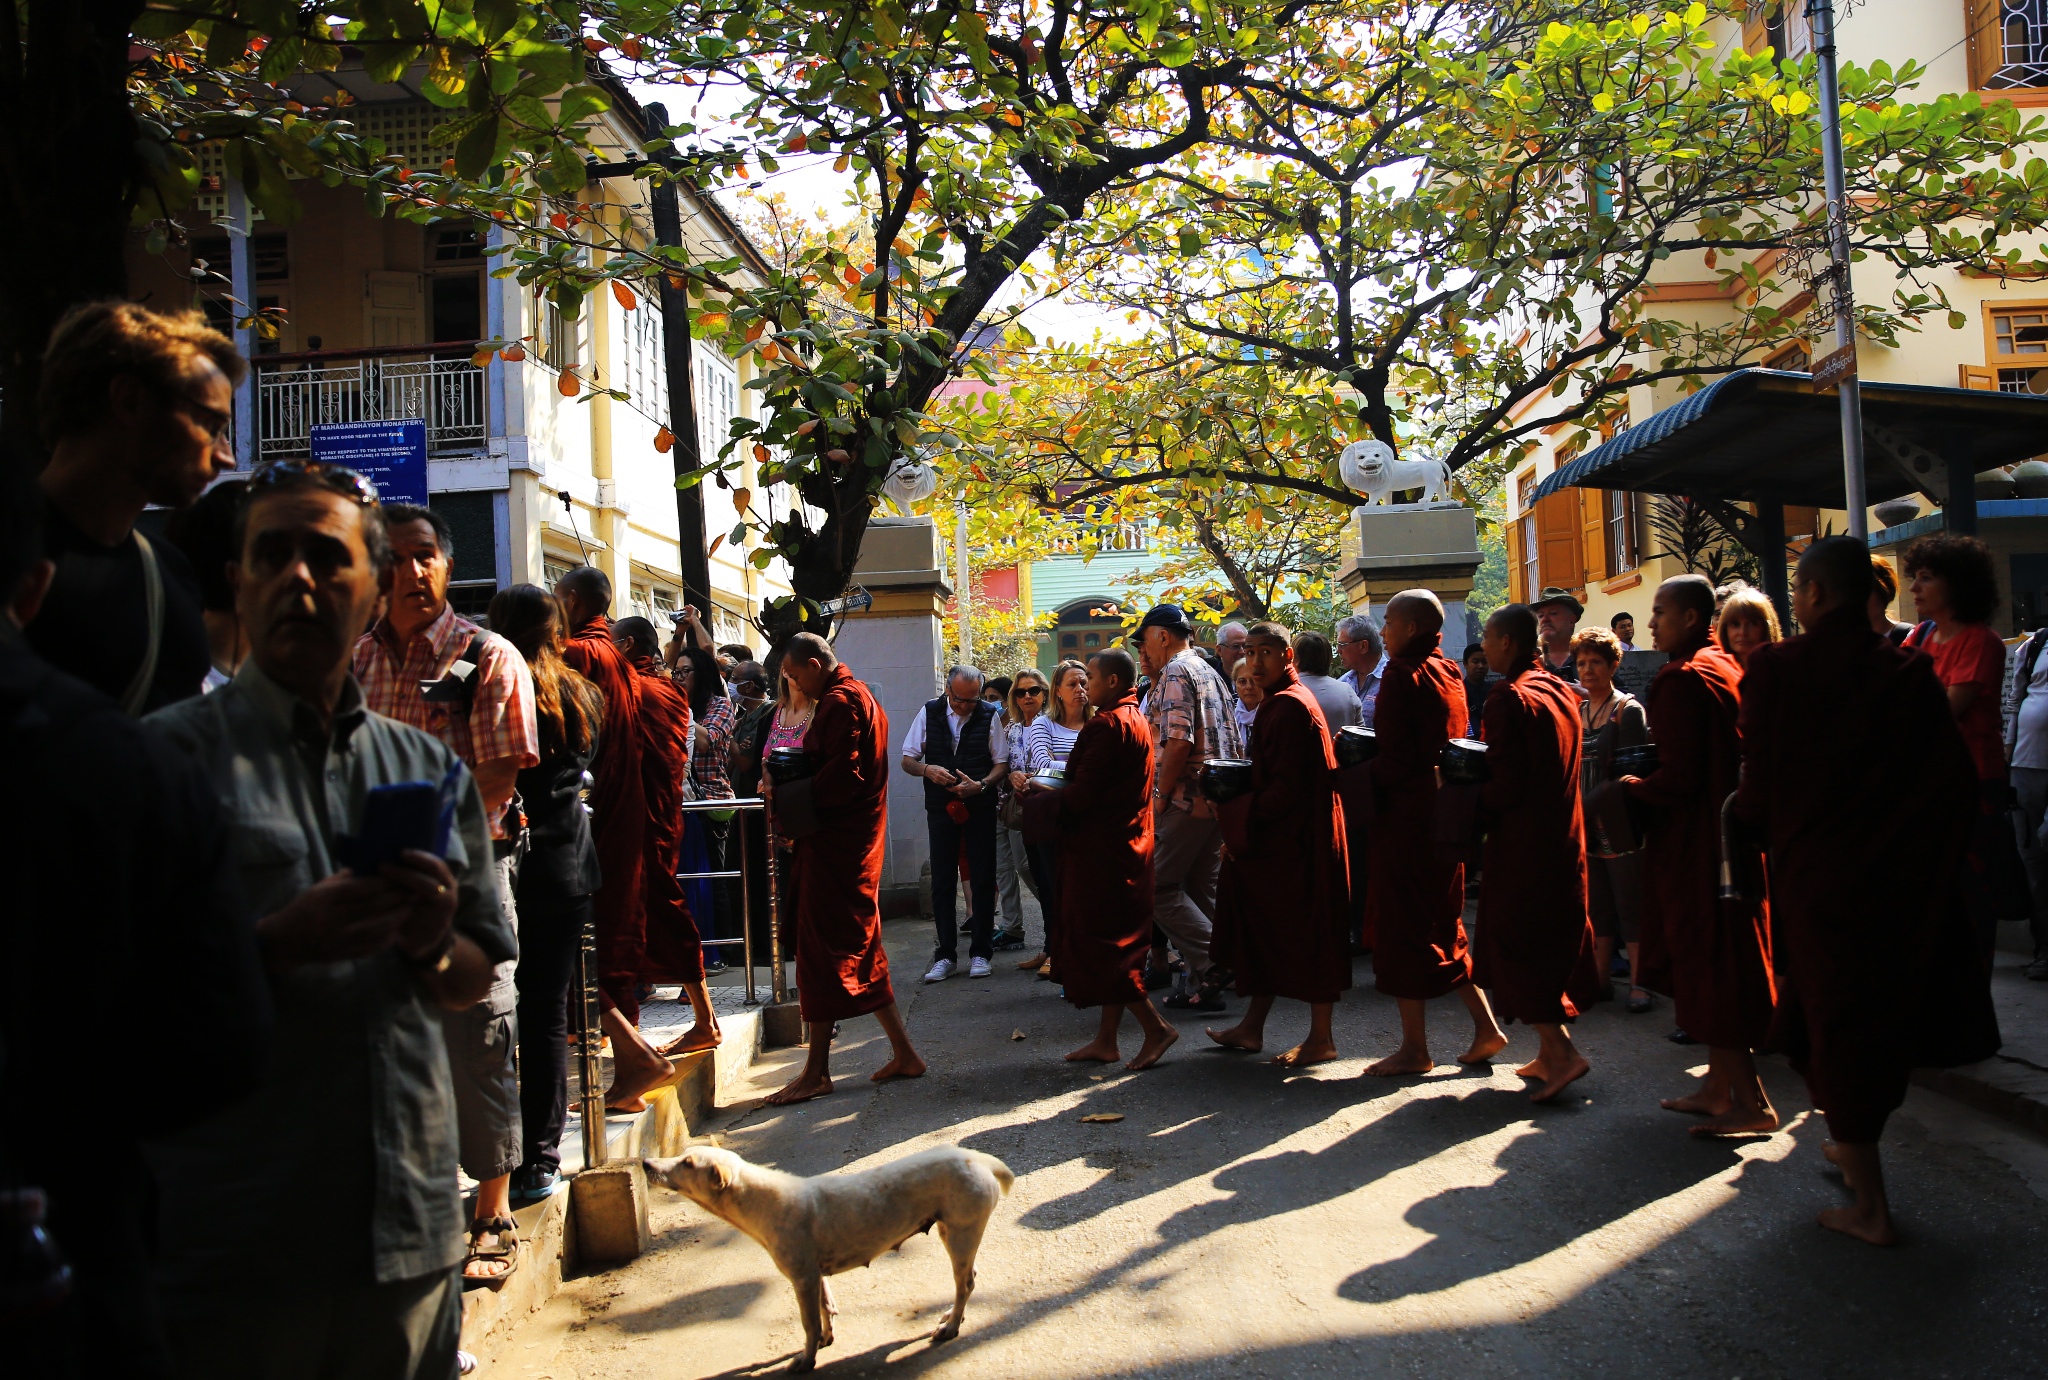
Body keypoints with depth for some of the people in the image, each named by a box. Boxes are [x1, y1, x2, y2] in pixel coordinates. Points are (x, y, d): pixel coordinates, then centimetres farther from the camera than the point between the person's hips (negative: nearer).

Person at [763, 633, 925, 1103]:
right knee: (859, 950, 14)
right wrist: (785, 783, 6)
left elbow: (841, 777, -23)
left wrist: (785, 794, -14)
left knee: (822, 950, -5)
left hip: (835, 845, -10)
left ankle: (817, 1071, 1)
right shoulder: (857, 696, 19)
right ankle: (904, 1052, 19)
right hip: (855, 839, 10)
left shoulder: (839, 702, -13)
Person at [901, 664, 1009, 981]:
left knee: (982, 880, 4)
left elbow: (1002, 763, -1)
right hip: (941, 809, 1)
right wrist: (927, 770, -17)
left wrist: (981, 785, -19)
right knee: (942, 882, 4)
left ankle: (981, 953, 14)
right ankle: (945, 955, 12)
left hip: (980, 808, -1)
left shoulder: (989, 715, -3)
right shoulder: (929, 713, 0)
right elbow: (908, 759, 4)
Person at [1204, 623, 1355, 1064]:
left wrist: (1231, 810, -19)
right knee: (1265, 928, 14)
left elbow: (1286, 788, -23)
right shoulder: (1278, 702, 14)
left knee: (1306, 933, -1)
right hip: (1279, 838, 11)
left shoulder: (1290, 706, -18)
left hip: (1300, 841, -10)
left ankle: (1321, 1038, 9)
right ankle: (1252, 1027, 22)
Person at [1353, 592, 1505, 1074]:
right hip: (1444, 812, 9)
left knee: (1401, 927, 0)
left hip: (1406, 813, -9)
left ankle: (1414, 1047, 6)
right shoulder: (1449, 673, 12)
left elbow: (1395, 757, -20)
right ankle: (1485, 1025, 15)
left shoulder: (1402, 672, -14)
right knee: (1442, 925, 18)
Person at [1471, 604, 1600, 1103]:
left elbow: (1506, 784, -21)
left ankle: (1561, 1051, -7)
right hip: (1565, 834, 9)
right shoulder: (1561, 690, 9)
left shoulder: (1510, 698, -17)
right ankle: (1552, 1051, 22)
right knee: (1556, 941, 14)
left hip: (1523, 839, -8)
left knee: (1513, 946, 0)